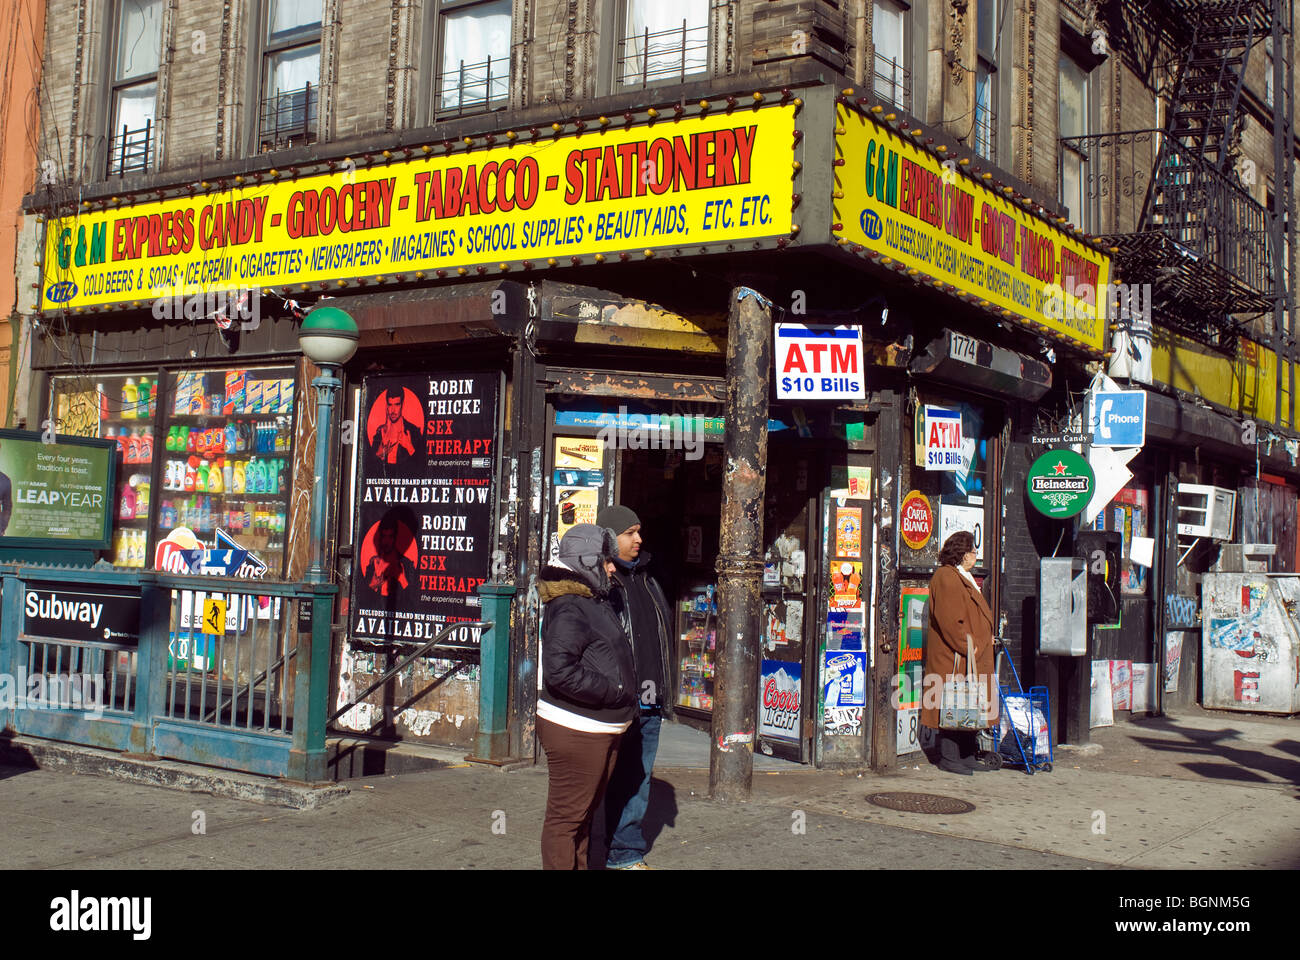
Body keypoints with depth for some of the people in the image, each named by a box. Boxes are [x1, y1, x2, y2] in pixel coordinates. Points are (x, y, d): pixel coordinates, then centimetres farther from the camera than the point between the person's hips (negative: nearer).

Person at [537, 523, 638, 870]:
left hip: (602, 729, 11)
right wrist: (614, 692, -22)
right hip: (575, 730, -11)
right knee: (567, 815, -2)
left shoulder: (594, 601, 15)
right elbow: (560, 670, -28)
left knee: (586, 811, 21)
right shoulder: (568, 608, -18)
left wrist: (627, 697, 13)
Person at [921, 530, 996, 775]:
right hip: (953, 656, -11)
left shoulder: (964, 577, 20)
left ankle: (966, 756, 19)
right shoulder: (946, 577, -15)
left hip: (971, 656, 11)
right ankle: (948, 758, -1)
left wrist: (985, 638, 15)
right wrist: (968, 646, -20)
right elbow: (949, 620, -22)